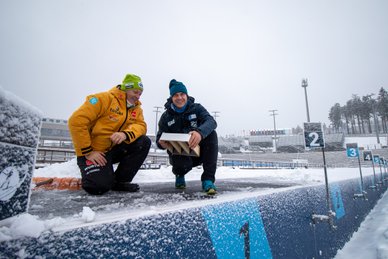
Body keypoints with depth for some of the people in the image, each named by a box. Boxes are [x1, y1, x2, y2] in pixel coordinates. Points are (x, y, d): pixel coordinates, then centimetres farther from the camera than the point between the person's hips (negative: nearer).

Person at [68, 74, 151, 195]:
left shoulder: (136, 108, 6)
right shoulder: (104, 98, -15)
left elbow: (141, 125, -10)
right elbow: (77, 121, -20)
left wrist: (125, 134, -33)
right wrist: (87, 152, -20)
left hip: (115, 149, 6)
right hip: (94, 152, -5)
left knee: (144, 142, -17)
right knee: (100, 187, -26)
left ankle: (120, 181, -3)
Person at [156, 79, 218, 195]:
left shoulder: (197, 108, -6)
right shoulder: (166, 116, -2)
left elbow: (211, 122, -24)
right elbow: (159, 139, -3)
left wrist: (200, 132, -48)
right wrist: (162, 143, -30)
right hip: (179, 154, 0)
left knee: (211, 134, -27)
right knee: (181, 164, -34)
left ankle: (208, 180, -24)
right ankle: (179, 174, 10)